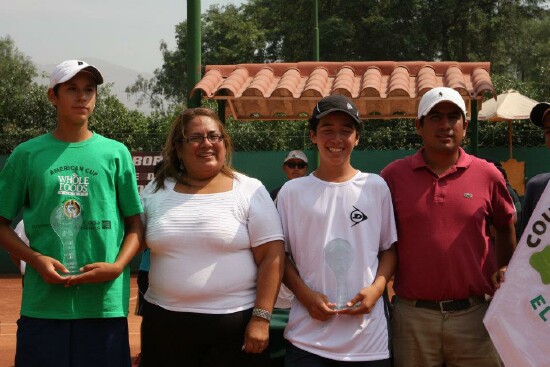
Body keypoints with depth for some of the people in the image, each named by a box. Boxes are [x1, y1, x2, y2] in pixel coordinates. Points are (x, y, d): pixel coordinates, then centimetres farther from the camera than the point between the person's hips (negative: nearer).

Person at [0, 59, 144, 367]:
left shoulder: (116, 153, 6)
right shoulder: (27, 154, 6)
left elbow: (136, 223, 8)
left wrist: (117, 266, -9)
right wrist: (36, 259, -8)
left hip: (106, 303, 0)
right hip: (43, 302, 0)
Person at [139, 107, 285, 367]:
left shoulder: (250, 190, -1)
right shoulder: (156, 191, 8)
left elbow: (272, 256, -6)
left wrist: (261, 318, -11)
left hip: (235, 324, -2)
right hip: (164, 322, 3)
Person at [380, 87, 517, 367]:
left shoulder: (487, 175, 2)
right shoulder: (394, 175, 0)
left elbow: (506, 229, 17)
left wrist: (504, 270, 5)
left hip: (473, 315, 1)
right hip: (413, 315, 0)